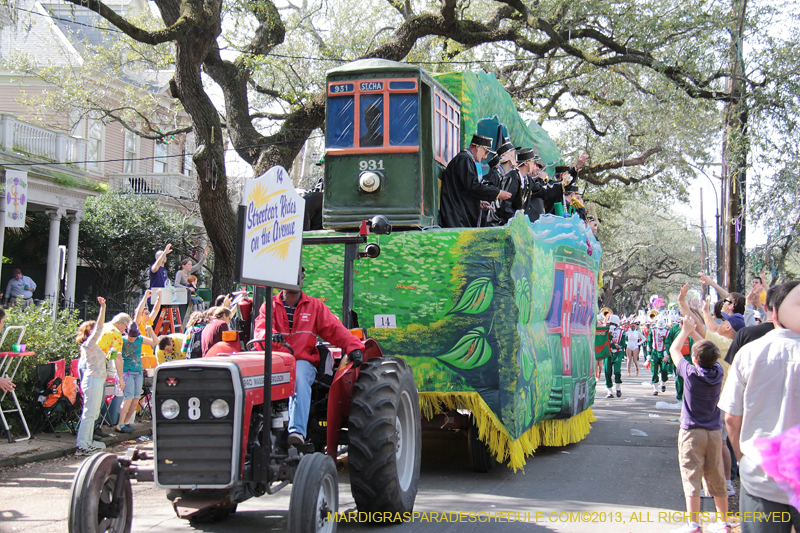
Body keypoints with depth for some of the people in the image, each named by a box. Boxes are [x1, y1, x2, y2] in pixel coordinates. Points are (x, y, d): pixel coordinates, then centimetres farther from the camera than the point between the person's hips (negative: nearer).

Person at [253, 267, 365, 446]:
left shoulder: (315, 306, 16)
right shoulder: (269, 306, 15)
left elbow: (334, 329, 6)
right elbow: (260, 330, -3)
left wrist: (354, 347, -11)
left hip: (303, 361, -1)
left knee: (299, 376, -36)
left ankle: (297, 430, -49)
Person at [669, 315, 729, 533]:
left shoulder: (691, 373, -14)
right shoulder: (718, 371, -3)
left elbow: (674, 349, 1)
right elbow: (710, 348, 16)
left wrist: (686, 330, 12)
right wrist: (697, 326, 22)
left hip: (692, 432, -5)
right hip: (714, 432, 5)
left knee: (692, 478, -4)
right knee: (717, 479, 12)